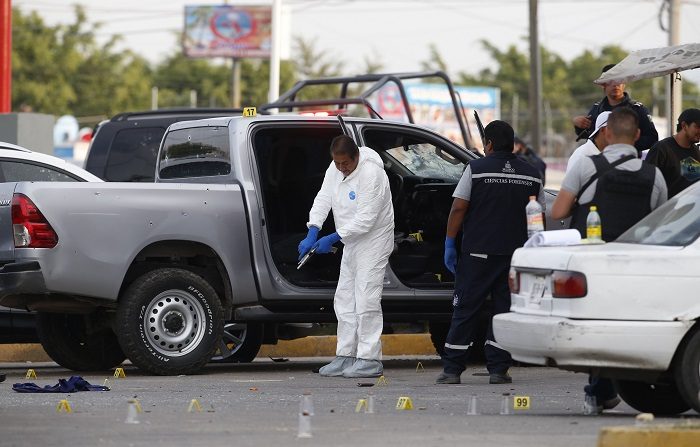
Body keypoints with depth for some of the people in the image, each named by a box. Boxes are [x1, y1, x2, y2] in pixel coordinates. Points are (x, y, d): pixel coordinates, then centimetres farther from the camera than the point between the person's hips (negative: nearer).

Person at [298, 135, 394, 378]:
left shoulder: (371, 174, -24)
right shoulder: (335, 169, 2)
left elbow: (365, 219, -26)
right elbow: (323, 199, -1)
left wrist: (332, 239, -24)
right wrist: (313, 232, -16)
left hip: (373, 242, -9)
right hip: (352, 243, 9)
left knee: (366, 300, -12)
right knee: (344, 301, 10)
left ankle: (370, 360, -9)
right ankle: (346, 356, 16)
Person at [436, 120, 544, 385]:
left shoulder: (476, 169, -4)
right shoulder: (531, 175, 7)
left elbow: (458, 208, -8)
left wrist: (450, 243, -1)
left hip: (478, 252, -3)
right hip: (516, 252, 3)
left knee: (464, 311, 3)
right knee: (506, 311, 8)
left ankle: (452, 370, 2)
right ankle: (498, 369, 4)